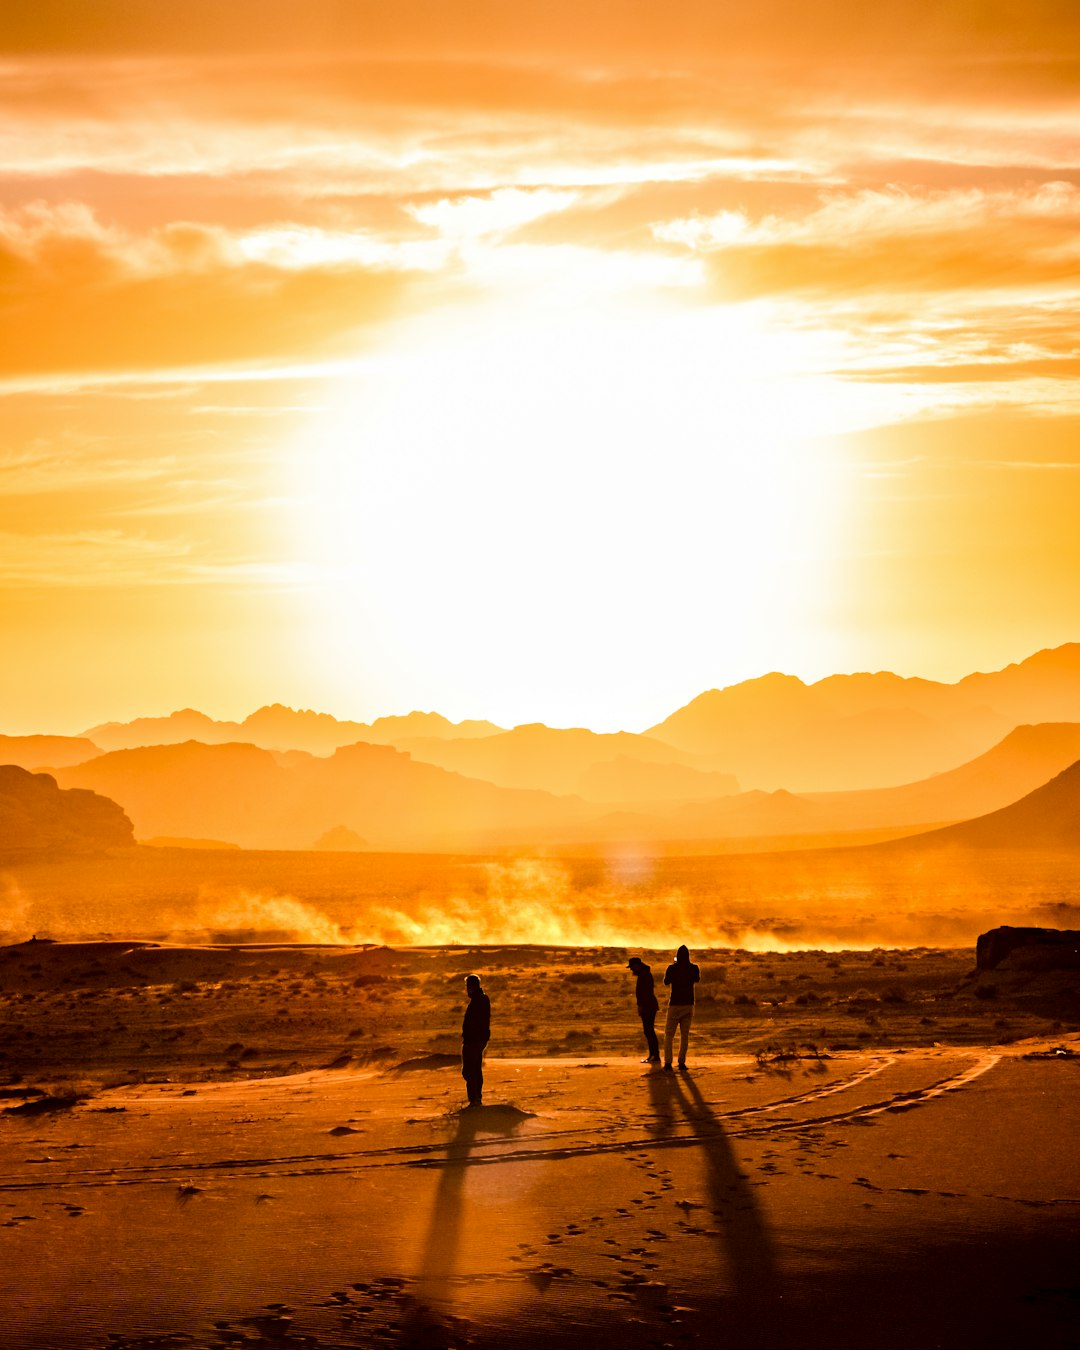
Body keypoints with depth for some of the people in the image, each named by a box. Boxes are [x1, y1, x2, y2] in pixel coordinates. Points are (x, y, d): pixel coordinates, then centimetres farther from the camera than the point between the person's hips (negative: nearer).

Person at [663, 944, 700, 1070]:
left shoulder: (672, 968, -9)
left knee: (669, 1035, 4)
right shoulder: (693, 968, -2)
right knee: (684, 1035, 8)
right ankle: (681, 1062, 3)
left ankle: (668, 1062, -6)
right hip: (688, 1004, 2)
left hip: (675, 1004, -2)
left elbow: (666, 982, 7)